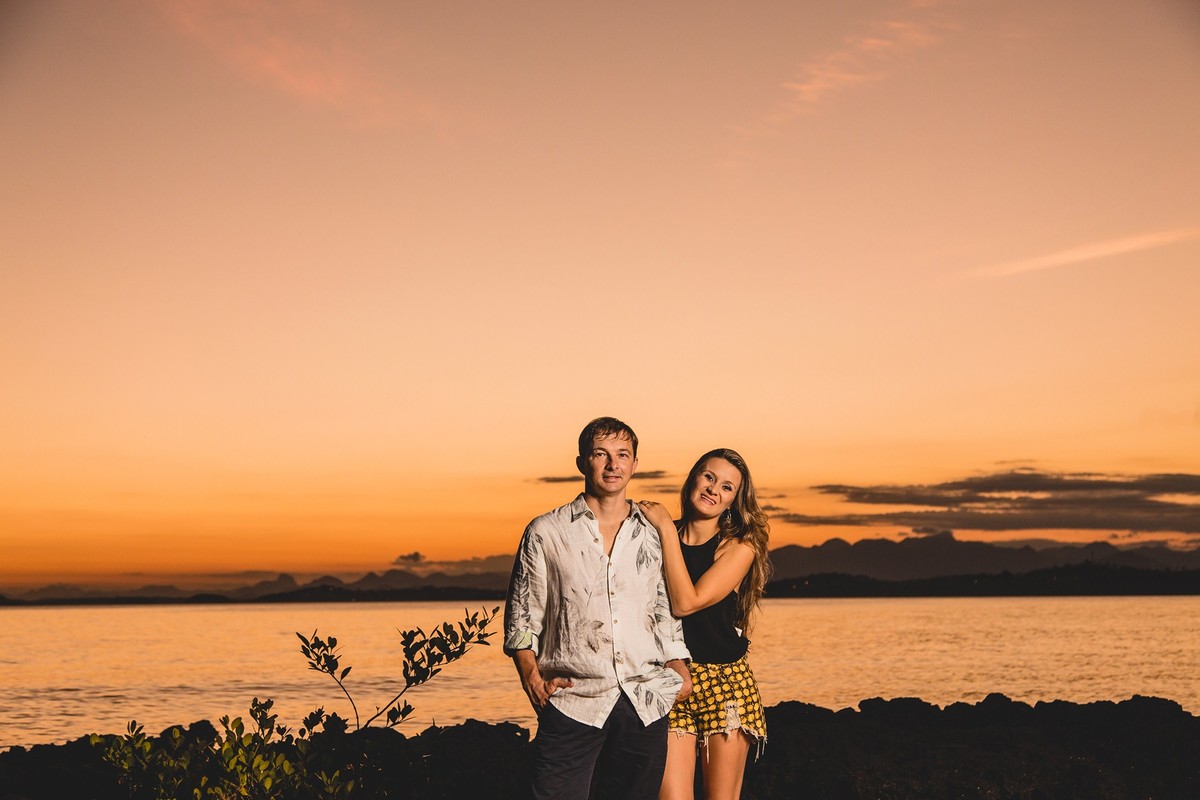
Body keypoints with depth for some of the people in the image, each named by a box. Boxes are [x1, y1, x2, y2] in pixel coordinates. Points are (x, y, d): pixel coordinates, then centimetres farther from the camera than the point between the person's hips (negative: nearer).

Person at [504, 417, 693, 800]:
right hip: (572, 701, -3)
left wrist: (679, 669, 4)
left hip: (645, 704, 3)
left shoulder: (654, 535, 13)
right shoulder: (545, 533, 4)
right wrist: (531, 676, -10)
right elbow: (521, 618, 5)